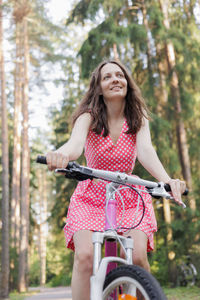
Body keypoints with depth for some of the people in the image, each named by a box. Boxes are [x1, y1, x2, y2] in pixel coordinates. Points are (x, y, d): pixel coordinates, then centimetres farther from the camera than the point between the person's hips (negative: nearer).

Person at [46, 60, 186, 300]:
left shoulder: (138, 118, -3)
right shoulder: (89, 117, -9)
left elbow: (145, 150, -21)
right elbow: (76, 143, -30)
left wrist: (167, 180, -43)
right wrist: (61, 154, -57)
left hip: (129, 197, 1)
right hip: (91, 197, -1)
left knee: (138, 256, -20)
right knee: (84, 256, -23)